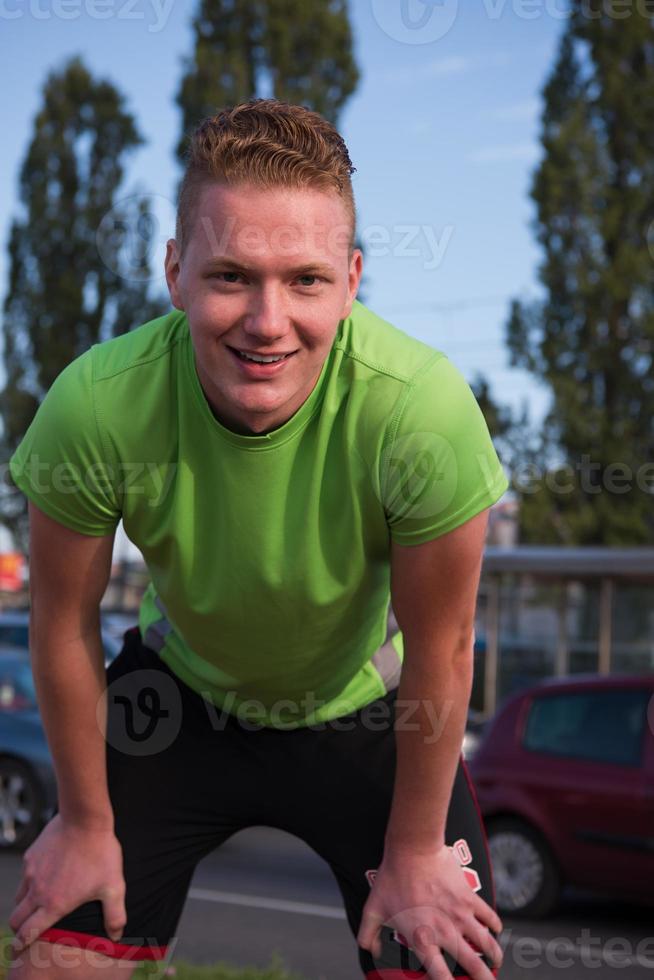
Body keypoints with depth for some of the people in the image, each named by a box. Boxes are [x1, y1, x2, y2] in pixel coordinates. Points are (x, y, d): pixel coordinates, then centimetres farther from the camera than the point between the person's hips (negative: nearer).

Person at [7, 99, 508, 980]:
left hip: (366, 711, -1)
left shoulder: (425, 412, -36)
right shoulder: (96, 406, -32)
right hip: (183, 691, 1)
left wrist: (414, 852, -7)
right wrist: (87, 823, -1)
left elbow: (440, 648, -20)